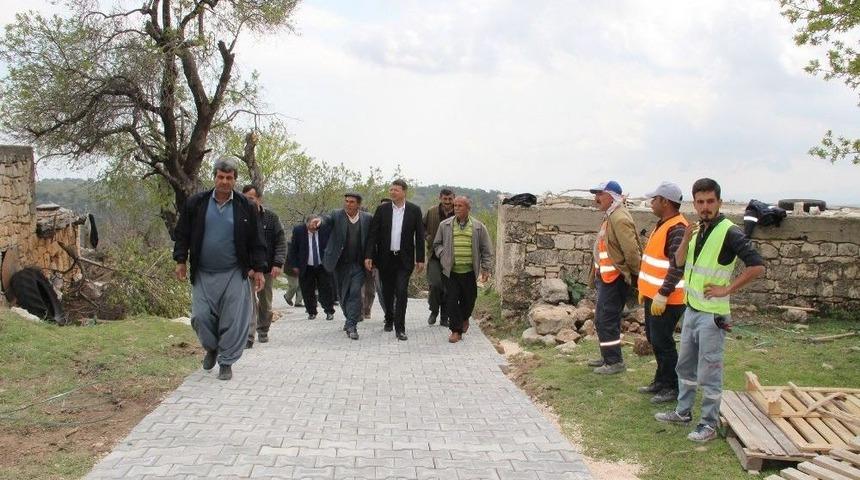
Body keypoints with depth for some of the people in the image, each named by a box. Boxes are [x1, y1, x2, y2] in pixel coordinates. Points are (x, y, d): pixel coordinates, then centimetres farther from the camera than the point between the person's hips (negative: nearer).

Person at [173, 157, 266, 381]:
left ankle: (226, 362, 13)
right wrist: (181, 260, 2)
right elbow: (182, 234, 9)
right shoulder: (196, 203, 2)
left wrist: (258, 269, 2)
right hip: (203, 274, 1)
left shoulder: (246, 207, 1)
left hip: (234, 274, -1)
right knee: (201, 316, -1)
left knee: (233, 320, -2)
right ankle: (211, 348, 28)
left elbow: (256, 241, 5)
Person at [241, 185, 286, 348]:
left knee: (265, 303, 14)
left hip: (267, 267, 2)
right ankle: (248, 337, -16)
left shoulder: (271, 217, 1)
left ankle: (263, 331, 33)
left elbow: (281, 242, 1)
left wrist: (278, 263, -10)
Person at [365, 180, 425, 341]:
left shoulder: (414, 210, -1)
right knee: (387, 292, 12)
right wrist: (369, 256, -8)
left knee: (401, 292, -9)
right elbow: (373, 234, -1)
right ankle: (389, 320, 33)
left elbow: (419, 236, 1)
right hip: (385, 258, 2)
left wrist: (420, 259, -2)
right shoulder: (382, 209, 1)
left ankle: (400, 328, -6)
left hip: (404, 259, -2)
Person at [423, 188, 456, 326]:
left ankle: (444, 318, 16)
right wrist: (429, 239, 1)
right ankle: (434, 311, 12)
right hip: (435, 256, 0)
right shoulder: (431, 212, 2)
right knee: (435, 284, -13)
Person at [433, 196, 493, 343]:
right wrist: (443, 256, -1)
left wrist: (486, 268, 2)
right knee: (452, 300, -4)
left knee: (469, 299, 10)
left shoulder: (478, 227, 4)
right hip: (451, 271, 0)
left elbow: (486, 249, 8)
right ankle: (456, 330, 4)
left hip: (469, 271, 0)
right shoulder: (445, 225, 6)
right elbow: (437, 244, 16)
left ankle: (464, 318, 40)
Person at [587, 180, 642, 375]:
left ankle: (614, 362, 1)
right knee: (603, 318, 17)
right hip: (606, 277, 11)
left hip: (615, 278, -11)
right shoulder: (610, 216, 14)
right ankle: (608, 357, 28)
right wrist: (597, 275, 17)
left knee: (607, 320, -6)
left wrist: (637, 276, -14)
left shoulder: (619, 219, -19)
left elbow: (631, 251, -23)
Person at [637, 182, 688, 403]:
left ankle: (672, 388, 9)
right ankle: (661, 380, 30)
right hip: (653, 295, 10)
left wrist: (662, 295, -25)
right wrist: (645, 289, 22)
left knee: (663, 343, -2)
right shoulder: (663, 224, 13)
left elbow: (678, 267, -25)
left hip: (666, 299, -10)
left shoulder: (678, 229, -20)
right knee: (654, 339, 18)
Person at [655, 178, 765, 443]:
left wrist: (727, 289, -18)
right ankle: (683, 412, 33)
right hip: (691, 309, 8)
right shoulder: (697, 229, 8)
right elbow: (679, 262, 12)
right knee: (685, 366, 19)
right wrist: (685, 240, -6)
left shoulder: (729, 232, -17)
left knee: (709, 373, 0)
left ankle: (709, 425, 11)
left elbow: (757, 266, -23)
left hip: (712, 314, -8)